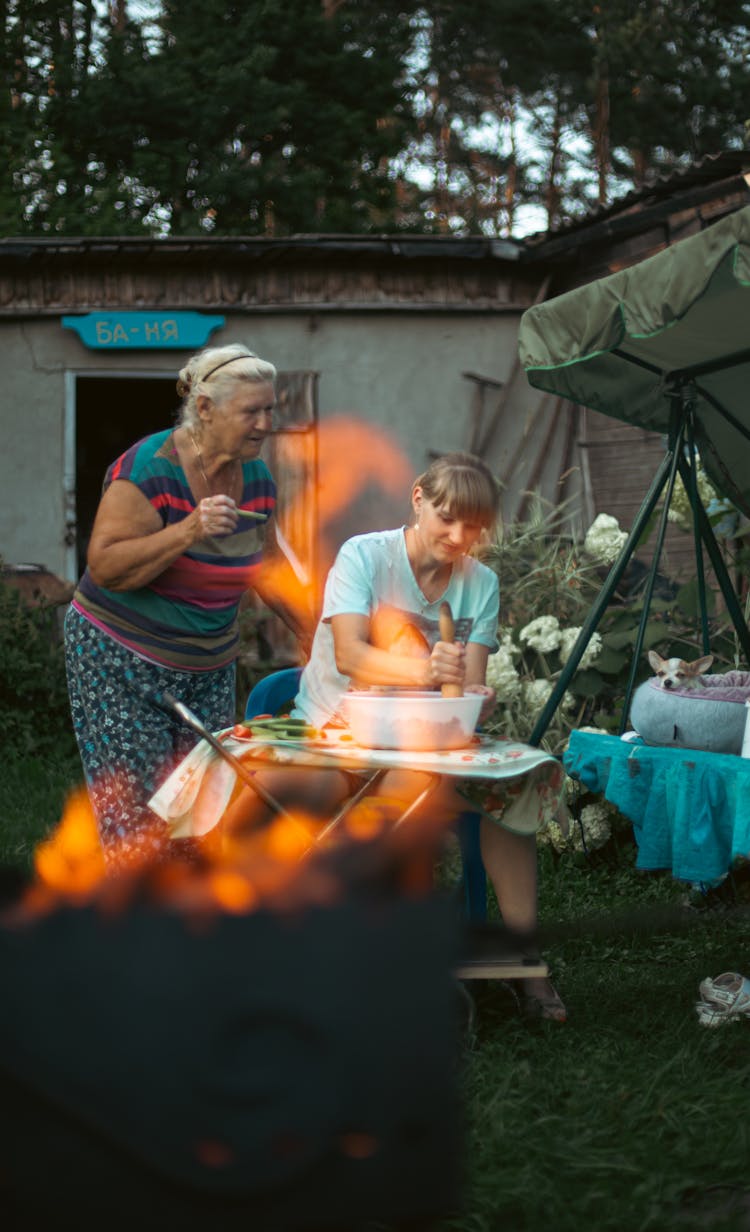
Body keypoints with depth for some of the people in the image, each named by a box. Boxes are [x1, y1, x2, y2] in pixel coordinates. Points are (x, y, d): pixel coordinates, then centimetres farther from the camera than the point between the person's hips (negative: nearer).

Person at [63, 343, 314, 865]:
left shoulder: (256, 477, 4)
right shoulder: (148, 469, -17)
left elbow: (269, 566, 18)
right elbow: (104, 566, -22)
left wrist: (318, 636, 15)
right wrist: (187, 532, -31)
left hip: (210, 666, 6)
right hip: (122, 664, -6)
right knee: (138, 824, -7)